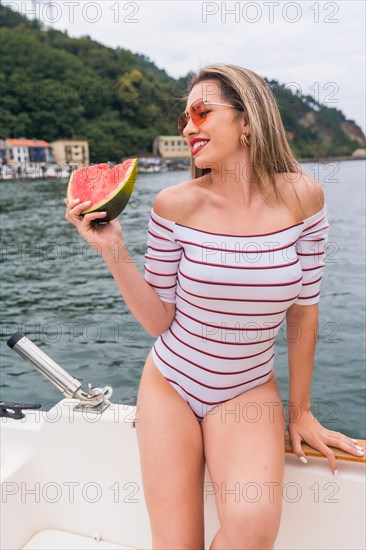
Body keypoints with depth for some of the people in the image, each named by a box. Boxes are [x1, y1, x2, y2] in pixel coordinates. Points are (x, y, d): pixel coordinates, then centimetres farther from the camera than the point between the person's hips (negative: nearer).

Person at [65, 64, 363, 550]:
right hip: (170, 382, 0)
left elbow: (303, 309, -2)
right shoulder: (176, 204, -10)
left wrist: (300, 412, 4)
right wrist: (113, 250, -18)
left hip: (248, 390, 0)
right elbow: (160, 322, -6)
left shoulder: (300, 196, -9)